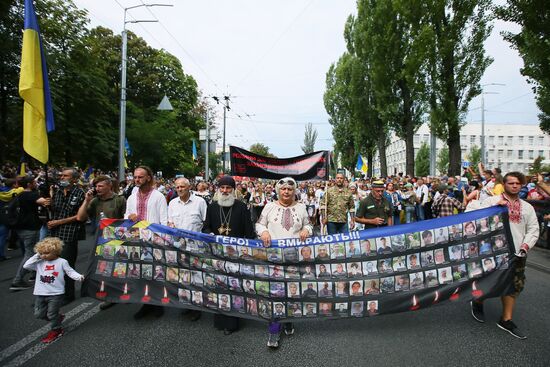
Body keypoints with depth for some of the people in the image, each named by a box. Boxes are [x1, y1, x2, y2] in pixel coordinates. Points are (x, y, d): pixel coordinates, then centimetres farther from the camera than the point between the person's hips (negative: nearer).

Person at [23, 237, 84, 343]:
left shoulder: (62, 262, -5)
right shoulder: (39, 263, 7)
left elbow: (70, 272, -6)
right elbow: (26, 266, 3)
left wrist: (79, 277, -25)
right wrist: (37, 256, -2)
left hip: (56, 294, -5)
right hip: (40, 294, 6)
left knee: (52, 314, 2)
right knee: (39, 314, 11)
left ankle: (55, 330, 23)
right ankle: (57, 318, 33)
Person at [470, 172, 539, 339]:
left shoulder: (527, 207, 12)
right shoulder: (491, 200, -1)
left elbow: (533, 230, 10)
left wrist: (526, 245, -4)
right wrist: (496, 206, -19)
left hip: (516, 254, 5)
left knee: (513, 285, 8)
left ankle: (506, 320, 19)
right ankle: (477, 303, 32)